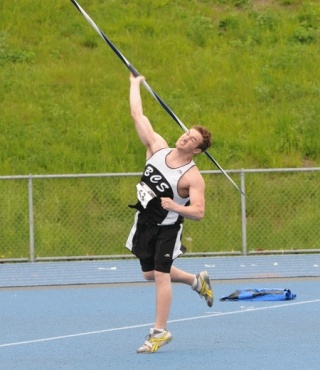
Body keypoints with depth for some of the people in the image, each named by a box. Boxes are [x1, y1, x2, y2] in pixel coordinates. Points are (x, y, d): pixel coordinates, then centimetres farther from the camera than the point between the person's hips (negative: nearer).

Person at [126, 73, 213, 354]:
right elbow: (138, 115, 0)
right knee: (150, 274, 18)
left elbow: (199, 212, -26)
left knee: (161, 275, -11)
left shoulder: (192, 177, -21)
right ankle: (196, 280, 43)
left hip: (166, 228, -7)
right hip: (144, 222, 7)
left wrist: (175, 206, -41)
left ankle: (160, 332, -2)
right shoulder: (158, 148, -6)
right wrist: (135, 84, 7)